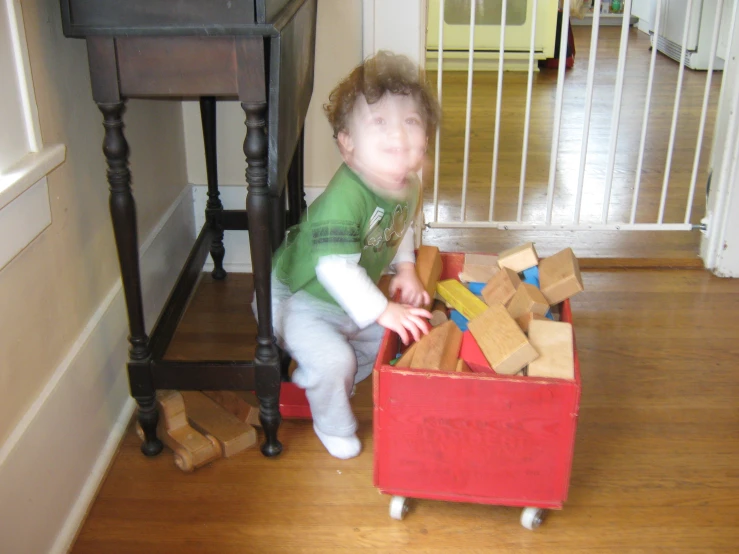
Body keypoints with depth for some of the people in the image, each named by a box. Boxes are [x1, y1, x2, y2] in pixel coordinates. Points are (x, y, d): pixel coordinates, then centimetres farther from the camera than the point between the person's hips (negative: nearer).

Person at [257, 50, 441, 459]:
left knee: (382, 339, 19)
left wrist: (405, 268, -4)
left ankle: (308, 385, 41)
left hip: (348, 299, 9)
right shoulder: (344, 198, -38)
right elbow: (335, 267, -44)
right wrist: (381, 310, -39)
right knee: (333, 359, -23)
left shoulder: (408, 186, -9)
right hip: (297, 299, -8)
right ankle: (334, 425, 11)